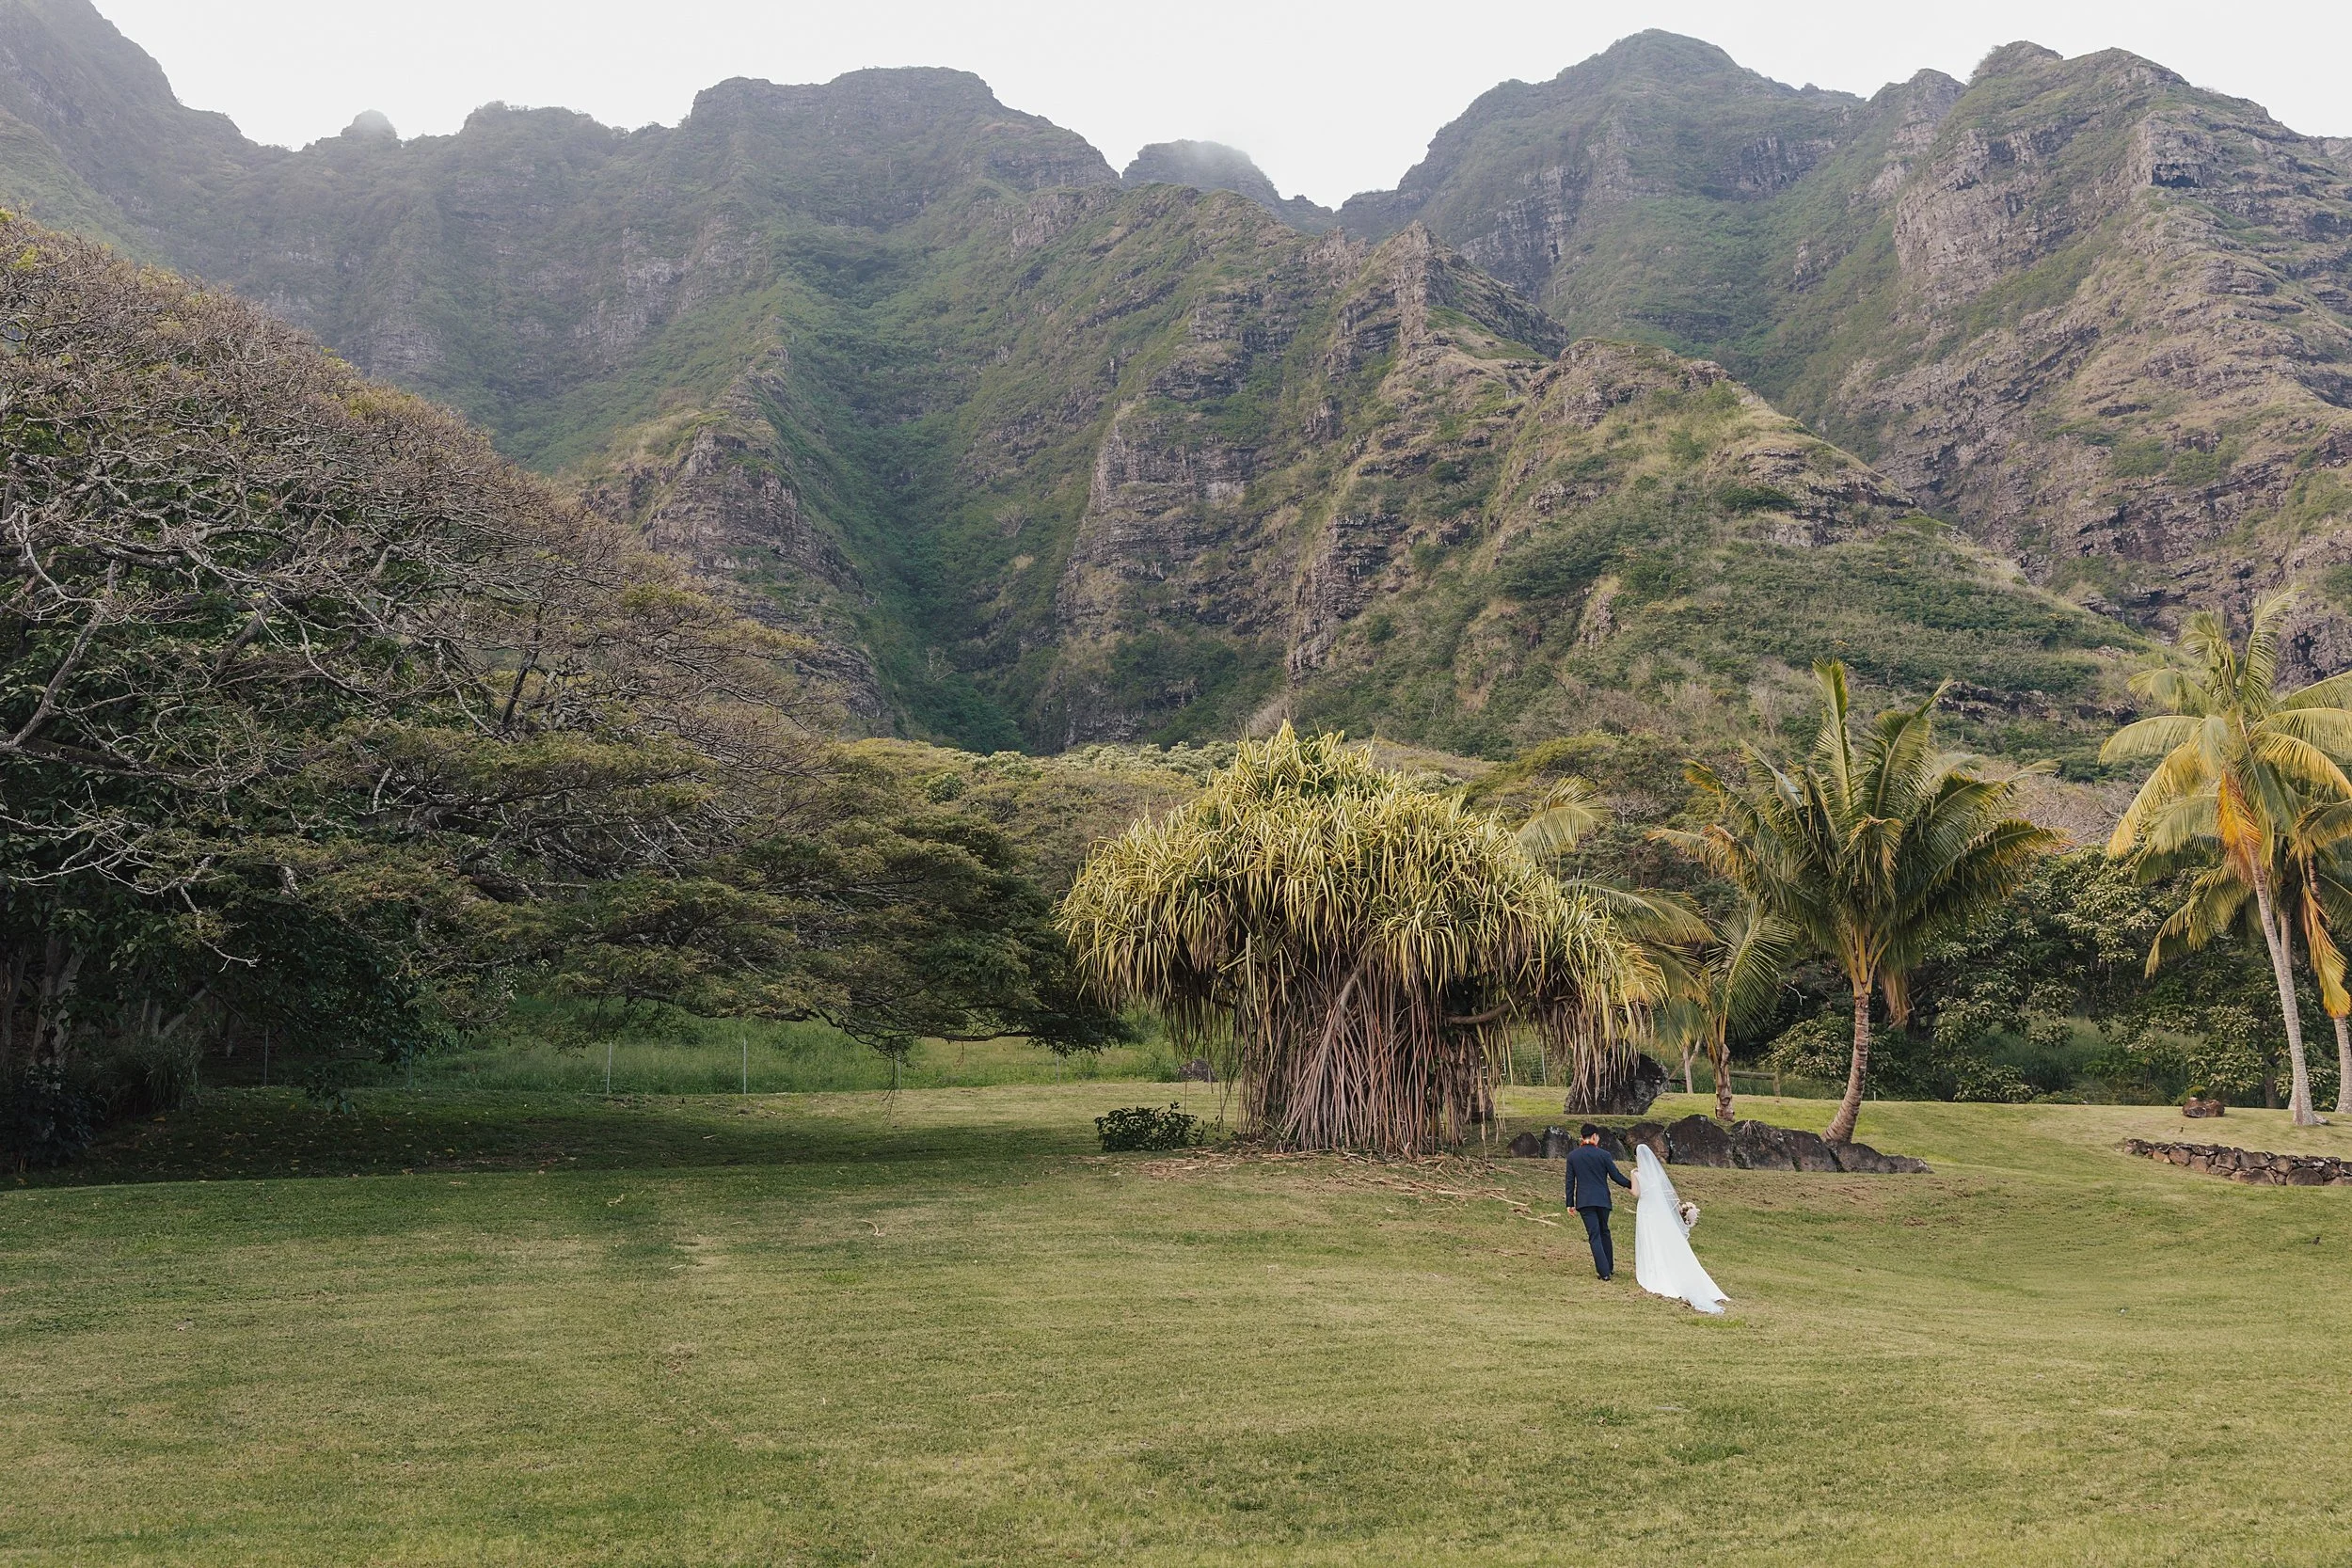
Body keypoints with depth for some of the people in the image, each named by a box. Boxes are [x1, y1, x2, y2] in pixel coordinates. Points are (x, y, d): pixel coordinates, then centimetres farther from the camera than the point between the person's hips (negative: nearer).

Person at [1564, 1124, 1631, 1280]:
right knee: (1604, 1232, 18)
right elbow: (1616, 1176, 0)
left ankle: (1604, 1272, -8)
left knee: (1594, 1235, -1)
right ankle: (1609, 1267, 24)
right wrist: (1631, 1184, 16)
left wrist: (1570, 1203, 7)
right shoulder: (1603, 1154, -5)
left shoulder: (1572, 1156, 0)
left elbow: (1570, 1181, 2)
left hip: (1584, 1201, 0)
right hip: (1602, 1199, 0)